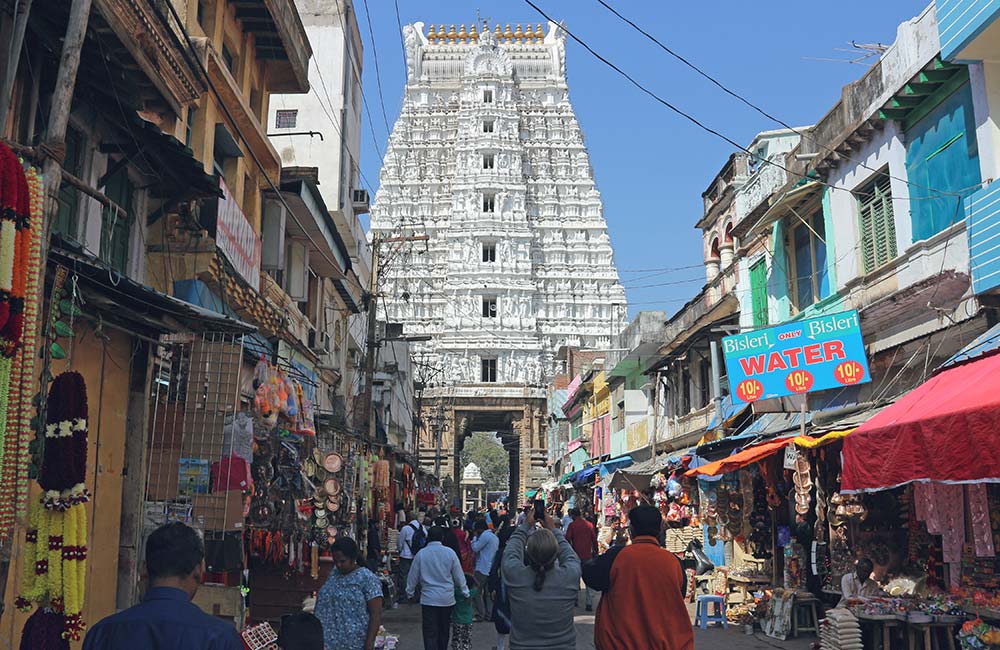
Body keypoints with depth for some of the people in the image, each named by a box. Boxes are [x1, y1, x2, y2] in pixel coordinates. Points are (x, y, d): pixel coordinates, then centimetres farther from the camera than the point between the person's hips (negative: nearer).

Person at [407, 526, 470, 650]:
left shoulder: (421, 554, -6)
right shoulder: (449, 552, -5)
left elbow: (413, 576, 3)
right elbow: (459, 575, 1)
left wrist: (410, 592, 18)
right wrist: (465, 592, 13)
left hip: (428, 599, -1)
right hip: (447, 598, 2)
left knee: (430, 633, 0)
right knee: (444, 631, 17)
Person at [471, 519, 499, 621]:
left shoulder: (485, 535, -13)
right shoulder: (495, 536, 15)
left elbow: (475, 548, -12)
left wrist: (475, 538, 2)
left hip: (482, 568, -9)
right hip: (491, 568, 9)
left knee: (477, 592, -3)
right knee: (488, 592, 13)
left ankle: (480, 614, -4)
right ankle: (489, 614, 14)